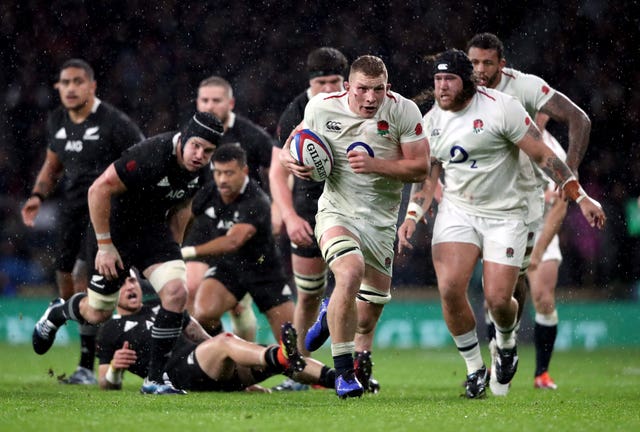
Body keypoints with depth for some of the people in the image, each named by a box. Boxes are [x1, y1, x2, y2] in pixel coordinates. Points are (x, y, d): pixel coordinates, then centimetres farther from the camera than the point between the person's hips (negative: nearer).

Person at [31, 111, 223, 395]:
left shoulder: (202, 172, -9)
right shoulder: (150, 156, -32)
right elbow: (99, 190, -26)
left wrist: (174, 250, 14)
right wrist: (105, 246, -21)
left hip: (154, 229, 5)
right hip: (117, 230, -5)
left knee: (175, 293, -19)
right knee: (98, 313, 7)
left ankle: (155, 380, -9)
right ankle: (57, 314, 44)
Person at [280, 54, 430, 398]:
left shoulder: (403, 111, -11)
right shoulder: (321, 108, -7)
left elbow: (420, 168, -10)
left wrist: (373, 164, -23)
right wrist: (290, 159, -10)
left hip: (381, 221, 2)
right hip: (337, 212, -2)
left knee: (366, 322, 7)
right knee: (351, 274, -33)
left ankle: (334, 313, 49)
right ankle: (343, 373, -19)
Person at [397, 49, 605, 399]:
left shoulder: (500, 108, -13)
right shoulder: (432, 121, 4)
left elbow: (542, 155, -10)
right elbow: (427, 176, 15)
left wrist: (580, 197, -11)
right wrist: (412, 217, 0)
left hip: (505, 213, -4)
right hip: (457, 210, 4)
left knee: (498, 299, -11)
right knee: (450, 289, -16)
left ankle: (506, 342, 27)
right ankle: (474, 368, 4)